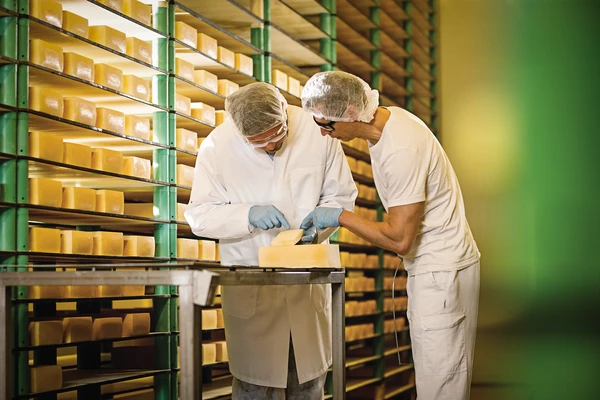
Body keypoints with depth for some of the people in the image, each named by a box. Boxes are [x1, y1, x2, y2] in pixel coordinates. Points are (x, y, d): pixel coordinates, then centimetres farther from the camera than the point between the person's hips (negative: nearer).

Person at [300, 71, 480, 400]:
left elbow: (399, 239, -24)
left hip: (442, 273, -10)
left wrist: (339, 217, -14)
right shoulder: (388, 119, 2)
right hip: (429, 267, 10)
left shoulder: (401, 150, -27)